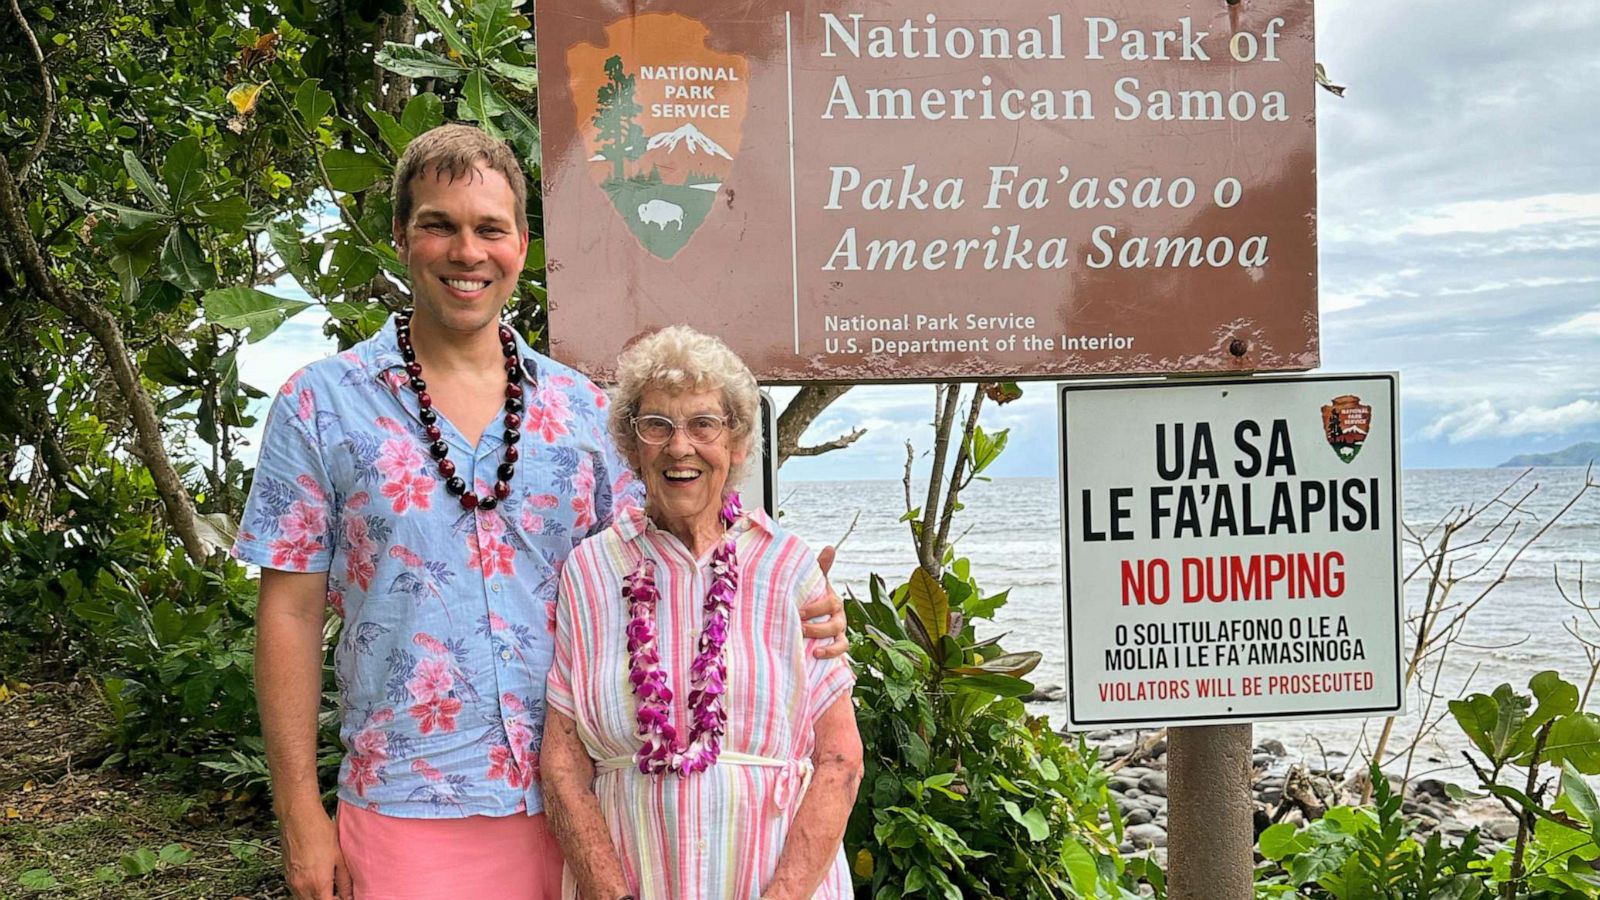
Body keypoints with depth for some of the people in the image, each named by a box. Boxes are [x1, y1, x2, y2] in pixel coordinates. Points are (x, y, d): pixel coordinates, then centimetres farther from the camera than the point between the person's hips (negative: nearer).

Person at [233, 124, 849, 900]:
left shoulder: (580, 408, 6)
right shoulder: (321, 405, -2)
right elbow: (290, 613, -2)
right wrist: (301, 815, -6)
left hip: (569, 805, 3)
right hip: (406, 813, -2)